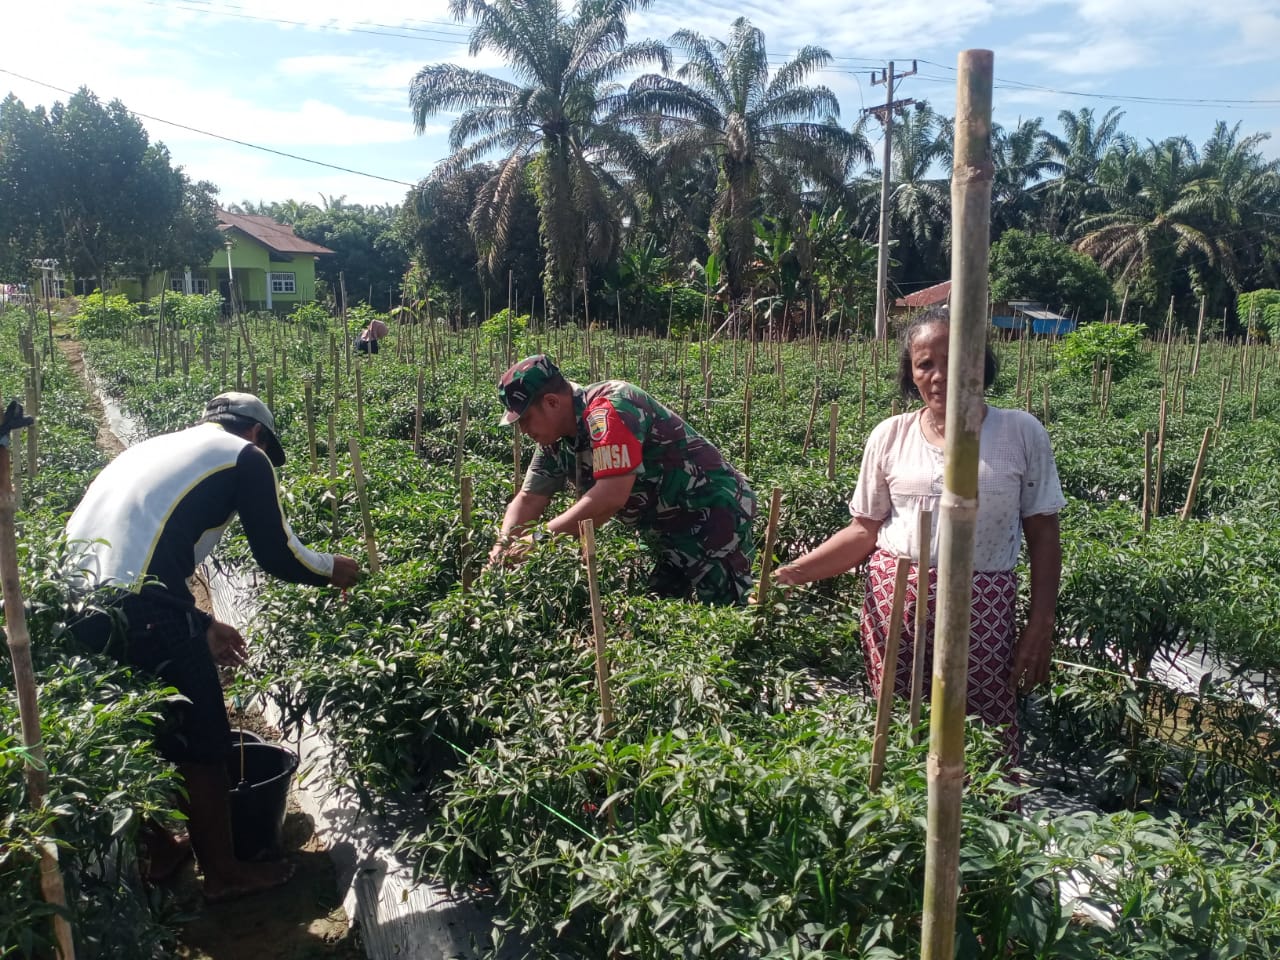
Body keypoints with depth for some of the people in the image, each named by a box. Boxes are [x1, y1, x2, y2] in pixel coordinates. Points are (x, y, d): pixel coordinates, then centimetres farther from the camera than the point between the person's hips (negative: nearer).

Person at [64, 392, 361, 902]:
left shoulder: (155, 448, 27)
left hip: (73, 602, 8)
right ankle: (224, 871, 26)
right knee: (199, 745, 10)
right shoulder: (245, 456, 5)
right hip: (138, 615, -8)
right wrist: (334, 569, 22)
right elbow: (279, 557, 2)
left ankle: (155, 851, 42)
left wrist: (198, 624, 33)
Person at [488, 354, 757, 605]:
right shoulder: (556, 442, 2)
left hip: (716, 513, -9)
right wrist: (503, 547, -9)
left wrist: (540, 538, -28)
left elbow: (611, 496, -35)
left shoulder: (610, 407, -26)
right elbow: (528, 500, 9)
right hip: (672, 533, 9)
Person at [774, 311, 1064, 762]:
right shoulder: (890, 436, 3)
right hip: (892, 599, 1)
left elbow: (1043, 534, 4)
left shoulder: (1021, 433, 1)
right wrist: (793, 571, -8)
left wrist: (1041, 622, -1)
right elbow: (865, 529, 5)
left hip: (982, 606, -1)